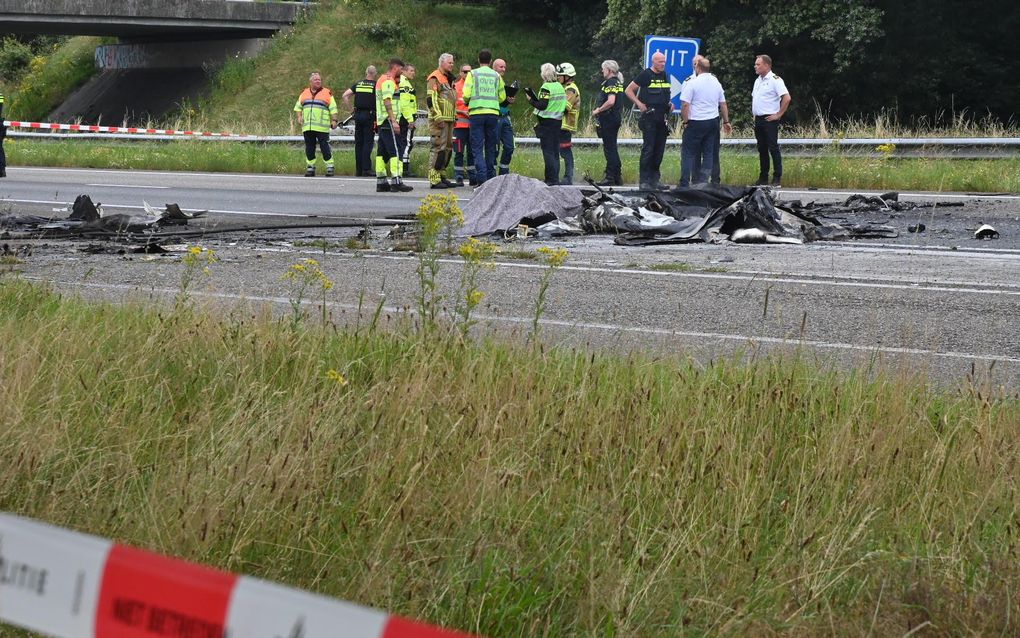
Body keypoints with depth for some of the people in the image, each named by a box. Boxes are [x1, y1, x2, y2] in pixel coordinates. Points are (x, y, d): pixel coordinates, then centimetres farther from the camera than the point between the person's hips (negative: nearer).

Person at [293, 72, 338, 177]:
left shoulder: (327, 93, 6)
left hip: (322, 127, -4)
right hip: (307, 127, 4)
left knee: (324, 147, -7)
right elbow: (298, 106, 24)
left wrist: (334, 120, -4)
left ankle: (330, 167, -2)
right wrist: (299, 117, 9)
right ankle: (310, 167, 14)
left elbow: (333, 108, 4)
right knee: (309, 147, 6)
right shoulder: (304, 93, 16)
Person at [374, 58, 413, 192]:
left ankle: (381, 182, 9)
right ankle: (396, 182, -18)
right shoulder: (388, 81, -11)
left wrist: (397, 82, 15)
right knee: (395, 151, -13)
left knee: (382, 152, 8)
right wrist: (393, 121, -25)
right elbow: (387, 101, -20)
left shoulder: (382, 79, 21)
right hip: (389, 121, -10)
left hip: (381, 121, 10)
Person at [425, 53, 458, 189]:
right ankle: (434, 179, -12)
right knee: (439, 148, -12)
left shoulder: (448, 79, 22)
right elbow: (431, 99, -17)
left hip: (449, 120, 10)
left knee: (448, 148, 11)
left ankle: (442, 175, 17)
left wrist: (454, 115, 25)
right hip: (439, 120, -10)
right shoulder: (435, 79, -9)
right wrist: (438, 117, -21)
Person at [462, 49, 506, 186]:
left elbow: (466, 95, -5)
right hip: (493, 113, 2)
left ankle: (482, 179, -14)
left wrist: (467, 102, 17)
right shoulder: (496, 76, 8)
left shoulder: (473, 74, 1)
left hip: (477, 113, -2)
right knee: (490, 148, 13)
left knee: (477, 148, -3)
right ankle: (491, 178, 16)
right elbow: (502, 97, 9)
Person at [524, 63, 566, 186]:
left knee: (548, 152, -6)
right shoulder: (559, 86, 11)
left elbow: (542, 105, -19)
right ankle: (555, 178, 15)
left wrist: (530, 100, -3)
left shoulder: (546, 87, -14)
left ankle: (552, 179, -9)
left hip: (547, 123, -8)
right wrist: (533, 95, 15)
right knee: (555, 151, 12)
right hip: (558, 121, 8)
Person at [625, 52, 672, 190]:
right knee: (648, 149, -9)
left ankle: (654, 179, 15)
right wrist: (639, 104, -11)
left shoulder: (665, 76, 15)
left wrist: (670, 104, 11)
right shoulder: (645, 75, -5)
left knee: (659, 149, 8)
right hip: (650, 117, -7)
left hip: (663, 117, 7)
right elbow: (629, 90, -2)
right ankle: (644, 180, -8)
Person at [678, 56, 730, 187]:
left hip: (695, 122, -5)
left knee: (688, 153, 0)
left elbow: (685, 104, -16)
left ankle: (684, 183, -2)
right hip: (713, 121, 5)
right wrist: (726, 121, 22)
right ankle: (703, 181, 8)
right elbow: (723, 104, 14)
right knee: (708, 153, 9)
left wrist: (685, 121, -6)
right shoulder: (716, 82, 8)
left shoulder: (691, 83, -12)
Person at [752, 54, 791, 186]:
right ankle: (763, 177, 15)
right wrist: (753, 112, 17)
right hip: (758, 120, 8)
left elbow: (787, 98, -19)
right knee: (762, 148, 10)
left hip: (770, 120, -8)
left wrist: (778, 115, -16)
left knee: (773, 148, -7)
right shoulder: (758, 80, 16)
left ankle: (777, 178, -5)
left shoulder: (775, 80, -11)